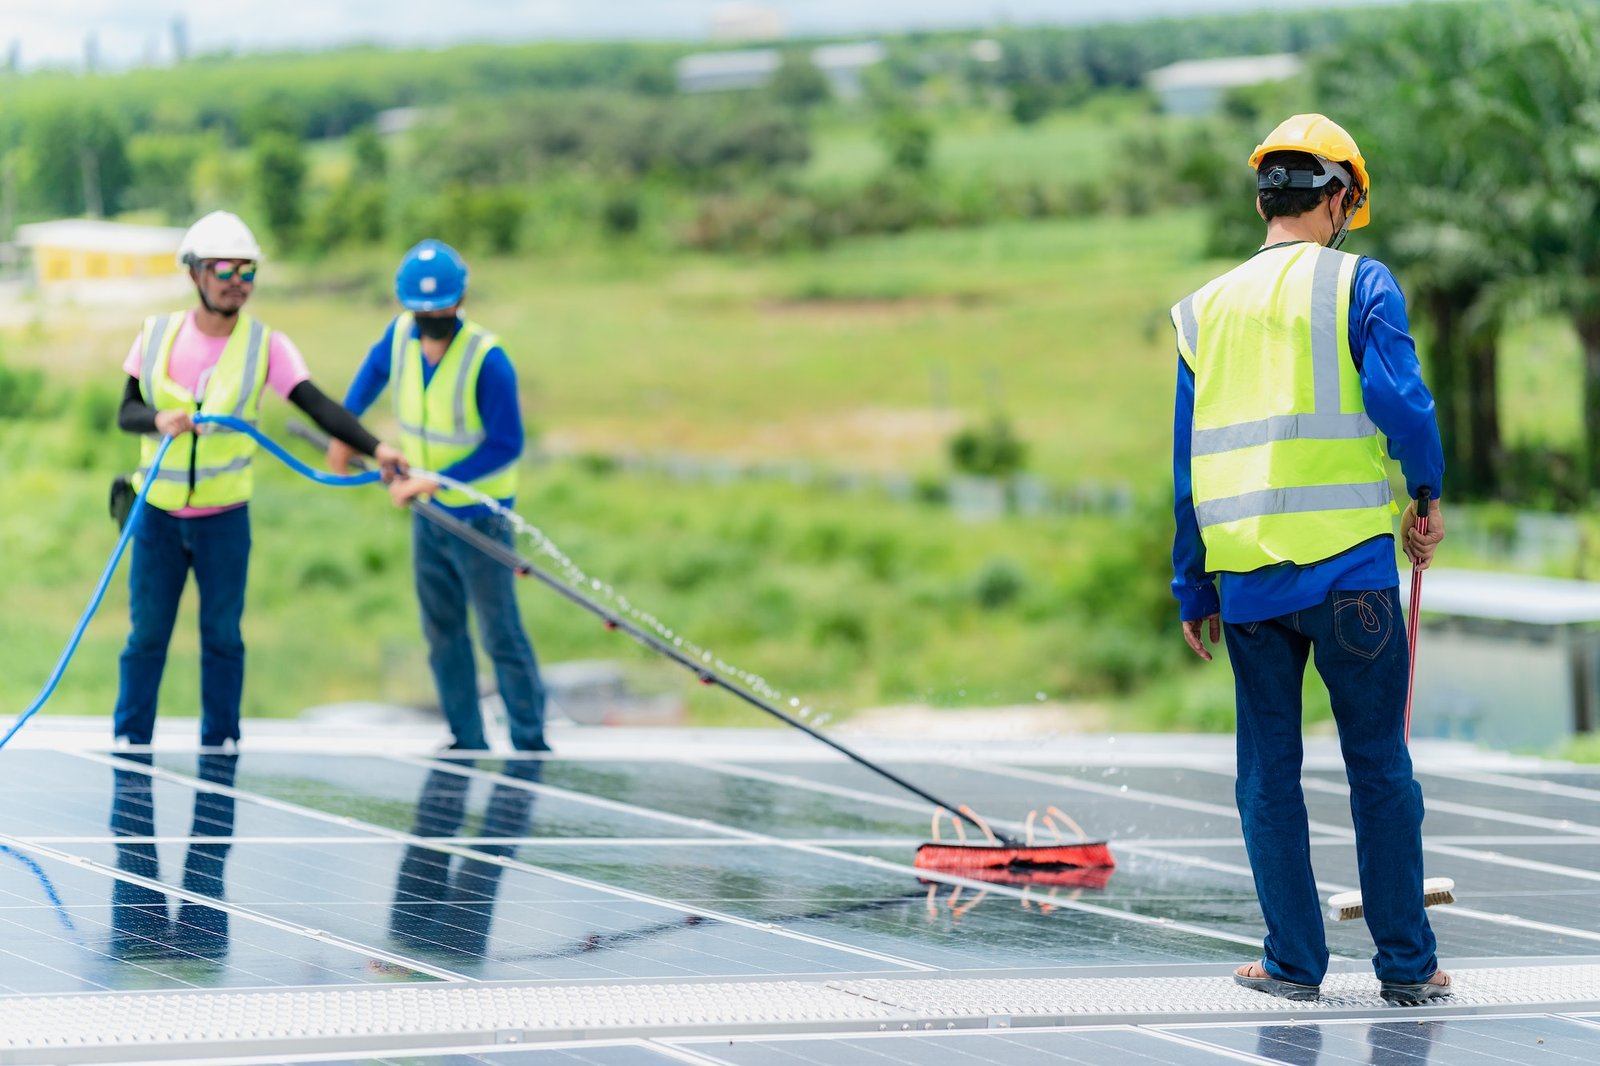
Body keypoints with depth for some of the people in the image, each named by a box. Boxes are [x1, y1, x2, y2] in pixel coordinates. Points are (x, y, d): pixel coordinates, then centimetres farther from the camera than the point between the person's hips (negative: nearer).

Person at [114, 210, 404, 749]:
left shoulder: (265, 345, -8)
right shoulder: (157, 335, -3)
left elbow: (318, 406, -17)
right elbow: (126, 411, 2)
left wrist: (375, 448, -31)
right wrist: (157, 419, -21)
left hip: (225, 518, -1)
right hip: (158, 515, 1)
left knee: (222, 636, 7)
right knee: (147, 634, 6)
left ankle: (219, 742, 19)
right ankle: (129, 741, 17)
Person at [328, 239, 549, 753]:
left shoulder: (487, 359, -22)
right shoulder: (401, 337, -4)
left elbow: (505, 446, -20)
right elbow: (375, 368, 21)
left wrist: (436, 480, -22)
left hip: (478, 515, -6)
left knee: (500, 632, -5)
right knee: (442, 631, 10)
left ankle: (530, 742, 3)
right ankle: (467, 741, 19)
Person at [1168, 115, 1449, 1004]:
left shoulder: (1206, 308, 12)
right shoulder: (1359, 284, -1)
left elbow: (1188, 462, 12)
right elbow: (1399, 397, -15)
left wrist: (1193, 590, 16)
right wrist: (1428, 496, 2)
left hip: (1246, 576, 3)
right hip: (1350, 563, -3)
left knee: (1269, 772, 11)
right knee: (1380, 764, 4)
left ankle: (1295, 961, 11)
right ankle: (1406, 963, 8)